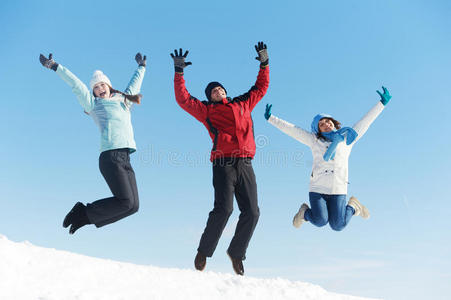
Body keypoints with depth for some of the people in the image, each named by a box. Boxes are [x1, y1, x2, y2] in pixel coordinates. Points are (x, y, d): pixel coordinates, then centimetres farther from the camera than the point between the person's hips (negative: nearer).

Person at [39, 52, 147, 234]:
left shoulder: (124, 101, 29)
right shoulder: (93, 104, 14)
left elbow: (134, 85, 43)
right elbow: (76, 84, 9)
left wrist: (141, 67, 55)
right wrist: (54, 66, 6)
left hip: (125, 158, 7)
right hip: (111, 155, -7)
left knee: (133, 206, -4)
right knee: (125, 201, -18)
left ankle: (84, 217, 7)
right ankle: (83, 213, 0)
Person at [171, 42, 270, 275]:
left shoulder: (243, 104, 26)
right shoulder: (207, 110, 15)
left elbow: (261, 88, 36)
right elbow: (183, 99, 8)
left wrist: (264, 64, 31)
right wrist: (179, 72, 5)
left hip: (245, 164, 4)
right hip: (223, 164, -4)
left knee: (251, 212, -2)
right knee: (223, 209, -16)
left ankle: (236, 252, 17)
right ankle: (203, 252, 2)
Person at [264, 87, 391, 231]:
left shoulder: (347, 138, 9)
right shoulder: (315, 140, 8)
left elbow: (366, 121, 11)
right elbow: (291, 129, 7)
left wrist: (382, 103, 11)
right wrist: (270, 118, 4)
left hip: (338, 190, 1)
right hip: (317, 189, 0)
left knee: (337, 226, -4)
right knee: (320, 222, -15)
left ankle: (353, 206, 26)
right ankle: (305, 212, 19)